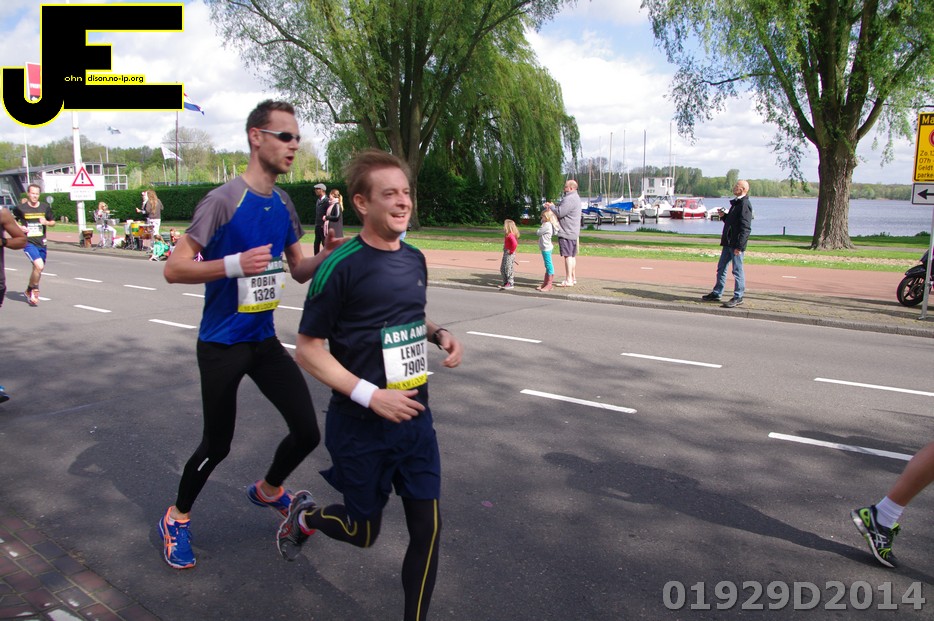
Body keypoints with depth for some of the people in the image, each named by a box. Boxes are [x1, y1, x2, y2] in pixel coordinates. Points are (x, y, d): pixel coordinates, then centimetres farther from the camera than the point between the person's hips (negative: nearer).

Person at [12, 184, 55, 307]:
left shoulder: (45, 208, 4)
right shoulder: (20, 208, -4)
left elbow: (53, 222, 14)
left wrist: (46, 222, -8)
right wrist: (19, 227, -8)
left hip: (41, 243, 5)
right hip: (29, 242, -4)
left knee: (38, 268, 15)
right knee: (39, 266, -21)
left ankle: (30, 291, 37)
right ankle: (32, 290, -1)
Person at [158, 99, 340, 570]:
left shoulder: (284, 204, 5)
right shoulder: (223, 200, -16)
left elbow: (300, 270, 12)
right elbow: (174, 269, -17)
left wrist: (328, 256, -9)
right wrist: (234, 264, -32)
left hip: (264, 339, 6)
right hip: (221, 344, -6)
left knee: (307, 431, 3)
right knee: (217, 443, 6)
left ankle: (268, 490, 34)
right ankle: (177, 518, 35)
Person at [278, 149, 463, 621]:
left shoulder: (415, 259, 3)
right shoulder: (341, 266, -17)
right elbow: (307, 349, -14)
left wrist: (438, 334, -2)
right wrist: (371, 396, -22)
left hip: (415, 418, 5)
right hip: (360, 425, -5)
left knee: (427, 528, 5)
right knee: (363, 532, 14)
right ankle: (304, 516, 46)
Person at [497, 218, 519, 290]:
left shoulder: (510, 235, -20)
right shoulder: (508, 235, 11)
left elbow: (515, 244, -33)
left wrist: (511, 251, -21)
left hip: (509, 254, -11)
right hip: (506, 253, 11)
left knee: (508, 269, -3)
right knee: (502, 269, 16)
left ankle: (510, 284, 5)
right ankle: (505, 283, 24)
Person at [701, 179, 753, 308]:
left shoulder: (745, 204, -14)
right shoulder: (736, 203, 17)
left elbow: (746, 228, -20)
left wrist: (739, 246, -23)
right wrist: (723, 216, 8)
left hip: (736, 244, -10)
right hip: (728, 243, 10)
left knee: (737, 270, -2)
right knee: (721, 268, 14)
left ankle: (738, 297, 5)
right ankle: (716, 293, 23)